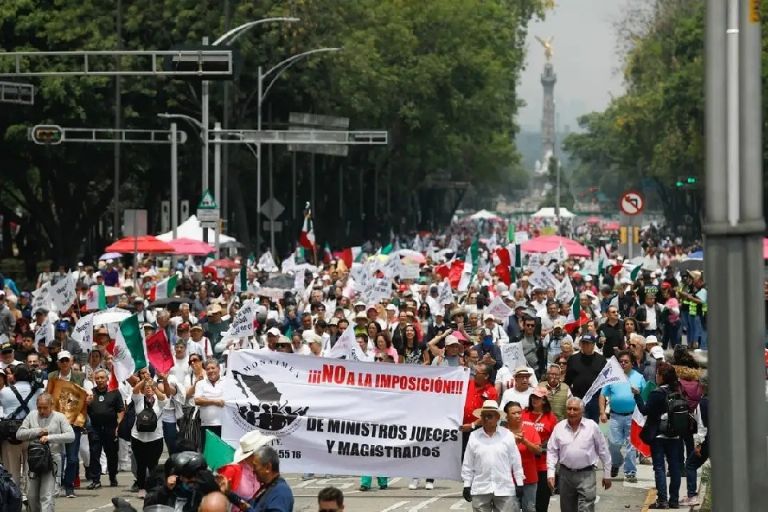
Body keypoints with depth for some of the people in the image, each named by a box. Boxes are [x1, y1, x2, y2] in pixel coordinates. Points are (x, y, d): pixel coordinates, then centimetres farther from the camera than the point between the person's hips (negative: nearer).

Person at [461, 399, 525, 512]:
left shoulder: (508, 436, 2)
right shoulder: (474, 437, 4)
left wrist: (519, 484, 3)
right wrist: (467, 485, 5)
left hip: (505, 489, -1)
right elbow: (468, 464, 7)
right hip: (480, 489, 1)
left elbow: (516, 462, 5)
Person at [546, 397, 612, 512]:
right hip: (566, 474, 3)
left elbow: (603, 451, 3)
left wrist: (607, 474, 4)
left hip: (586, 474, -3)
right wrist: (550, 474, -5)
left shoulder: (592, 426, -4)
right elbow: (552, 452, 5)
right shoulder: (559, 428, 2)